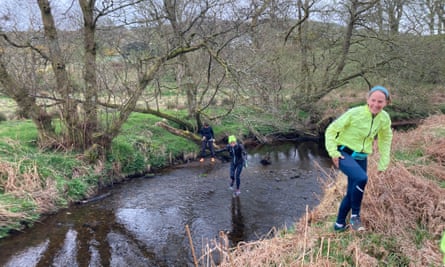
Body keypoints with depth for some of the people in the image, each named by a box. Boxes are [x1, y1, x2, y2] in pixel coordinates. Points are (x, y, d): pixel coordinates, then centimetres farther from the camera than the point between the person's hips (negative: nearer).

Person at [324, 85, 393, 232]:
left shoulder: (384, 118, -4)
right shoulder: (354, 113, -20)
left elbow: (385, 139, 15)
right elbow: (331, 130, -11)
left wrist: (383, 163, 14)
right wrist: (333, 152, -17)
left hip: (361, 158, 6)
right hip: (344, 154, -6)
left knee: (352, 193, 11)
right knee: (362, 178, -32)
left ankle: (339, 224, 32)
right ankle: (355, 216, -10)